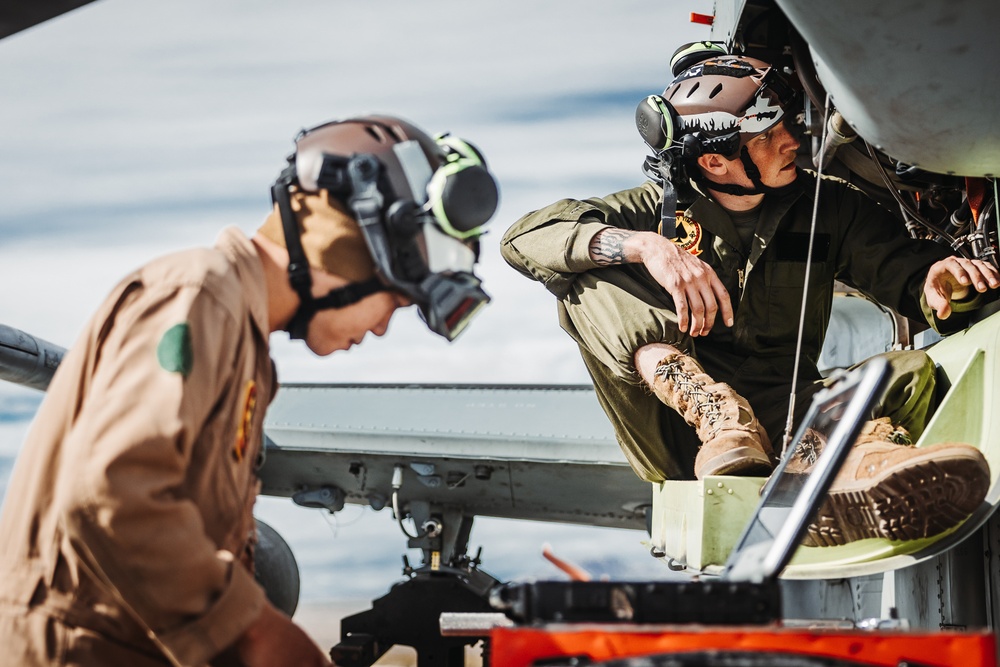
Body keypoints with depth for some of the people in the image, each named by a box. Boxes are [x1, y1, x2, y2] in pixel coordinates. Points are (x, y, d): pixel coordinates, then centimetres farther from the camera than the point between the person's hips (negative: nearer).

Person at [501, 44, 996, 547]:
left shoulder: (826, 207, 11)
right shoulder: (659, 209, 5)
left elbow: (907, 273, 3)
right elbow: (524, 237, -7)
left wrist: (940, 280, -23)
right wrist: (644, 245, -23)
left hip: (787, 420, 1)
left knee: (913, 372, -25)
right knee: (589, 277, -18)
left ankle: (864, 460, -62)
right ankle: (719, 424, -40)